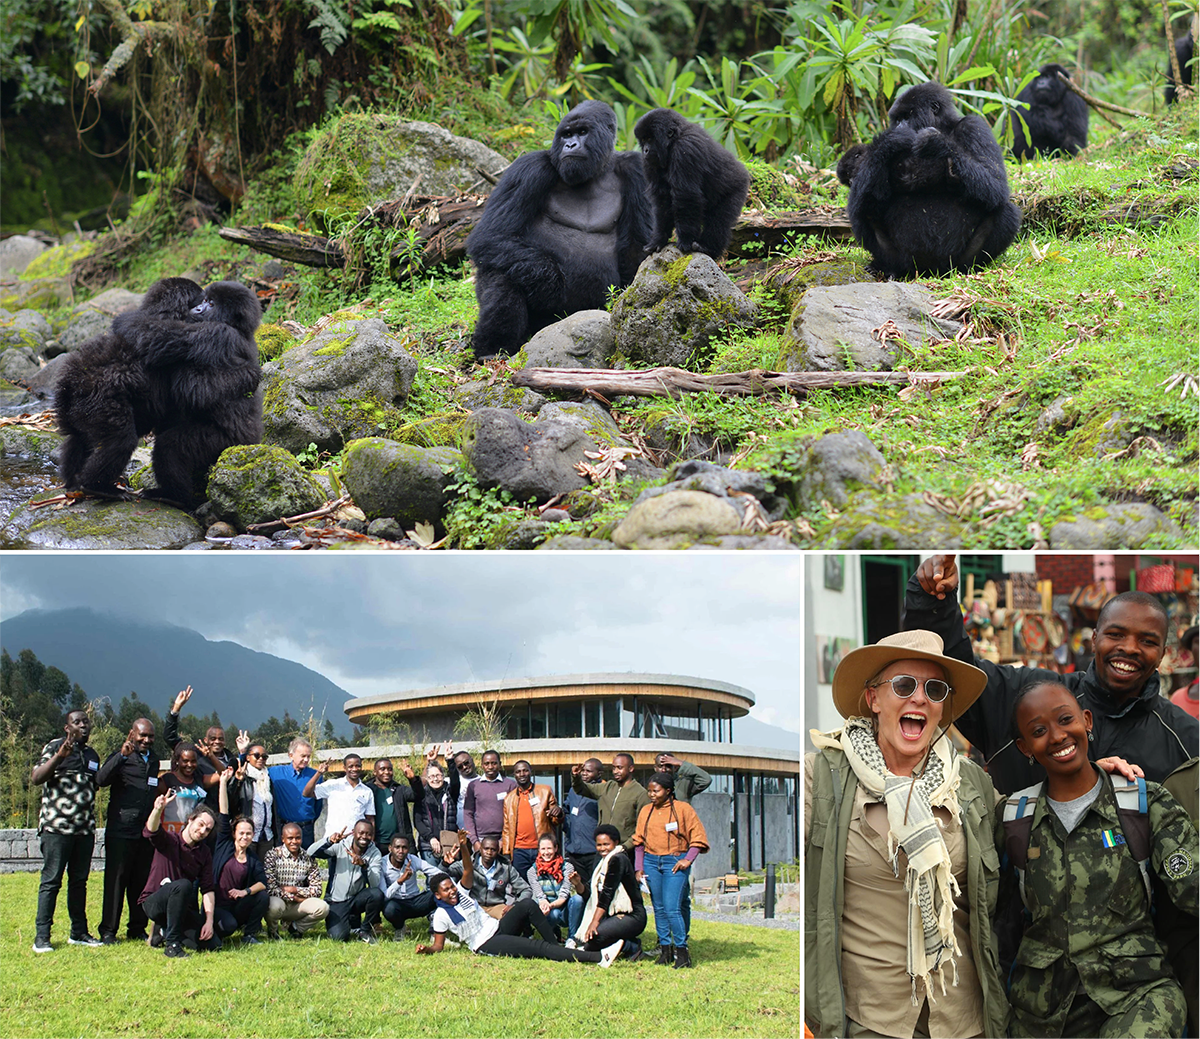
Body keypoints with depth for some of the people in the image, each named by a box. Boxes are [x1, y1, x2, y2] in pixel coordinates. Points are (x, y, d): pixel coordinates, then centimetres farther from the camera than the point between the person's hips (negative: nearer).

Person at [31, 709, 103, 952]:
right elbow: (35, 778, -13)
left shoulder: (92, 755, 18)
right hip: (57, 827, -6)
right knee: (51, 881, -6)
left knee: (79, 881, 9)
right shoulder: (55, 747, -2)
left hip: (84, 829, 6)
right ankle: (41, 937, -5)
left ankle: (79, 932, 16)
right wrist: (60, 756, -25)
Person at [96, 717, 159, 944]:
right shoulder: (120, 758, -2)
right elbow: (101, 779, -20)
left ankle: (137, 929, 17)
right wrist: (122, 755, -28)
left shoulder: (153, 762, 18)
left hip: (146, 833, 6)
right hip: (120, 832, -5)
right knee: (116, 881, -2)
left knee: (142, 883, 8)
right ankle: (108, 931, 4)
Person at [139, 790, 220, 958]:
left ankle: (166, 932, 12)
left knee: (213, 944, -12)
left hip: (182, 909, 5)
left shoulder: (204, 853, 7)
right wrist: (158, 809, -52)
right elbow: (151, 831, -30)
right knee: (183, 885, -35)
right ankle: (171, 943, -27)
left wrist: (209, 921, -12)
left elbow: (208, 889, 1)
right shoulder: (169, 841, -6)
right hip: (154, 903, -5)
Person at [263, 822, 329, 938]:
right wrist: (295, 898, -16)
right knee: (275, 905, -39)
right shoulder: (273, 855, -9)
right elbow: (270, 888, -17)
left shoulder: (308, 858, 2)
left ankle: (295, 927, 7)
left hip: (296, 907, 3)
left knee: (322, 907, -22)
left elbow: (317, 890, -1)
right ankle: (272, 929, -1)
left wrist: (294, 889, -15)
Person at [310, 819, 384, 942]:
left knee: (377, 894, -30)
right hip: (336, 901, -2)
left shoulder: (374, 853, -6)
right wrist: (329, 841, -39)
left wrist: (364, 865, -38)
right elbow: (311, 853, -22)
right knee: (339, 937, -24)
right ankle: (353, 922, 13)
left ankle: (365, 931, -4)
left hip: (357, 898, 2)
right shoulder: (340, 846, -11)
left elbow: (375, 884, -20)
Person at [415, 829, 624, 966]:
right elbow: (439, 946, -1)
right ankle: (598, 957, -36)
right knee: (536, 947, -25)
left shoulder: (462, 892, 10)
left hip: (498, 928, 7)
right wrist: (426, 950, -24)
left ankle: (557, 946, -12)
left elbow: (468, 871, -1)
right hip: (485, 944, -7)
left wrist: (463, 847, -19)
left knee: (527, 904, -19)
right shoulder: (441, 915, -5)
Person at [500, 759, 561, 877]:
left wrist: (558, 812, -13)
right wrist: (506, 853, 8)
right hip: (519, 851, 2)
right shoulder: (509, 798, 15)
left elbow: (556, 820, 11)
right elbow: (506, 828, 16)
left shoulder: (545, 791, 9)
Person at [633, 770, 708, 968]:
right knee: (659, 908, 7)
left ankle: (682, 951, -4)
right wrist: (639, 868, 8)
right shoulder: (645, 811, 9)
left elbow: (698, 837, -1)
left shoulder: (683, 809, -4)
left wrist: (688, 859, -11)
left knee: (672, 907, -13)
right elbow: (639, 841, 14)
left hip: (675, 862, -5)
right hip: (651, 862, 5)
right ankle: (665, 949, 14)